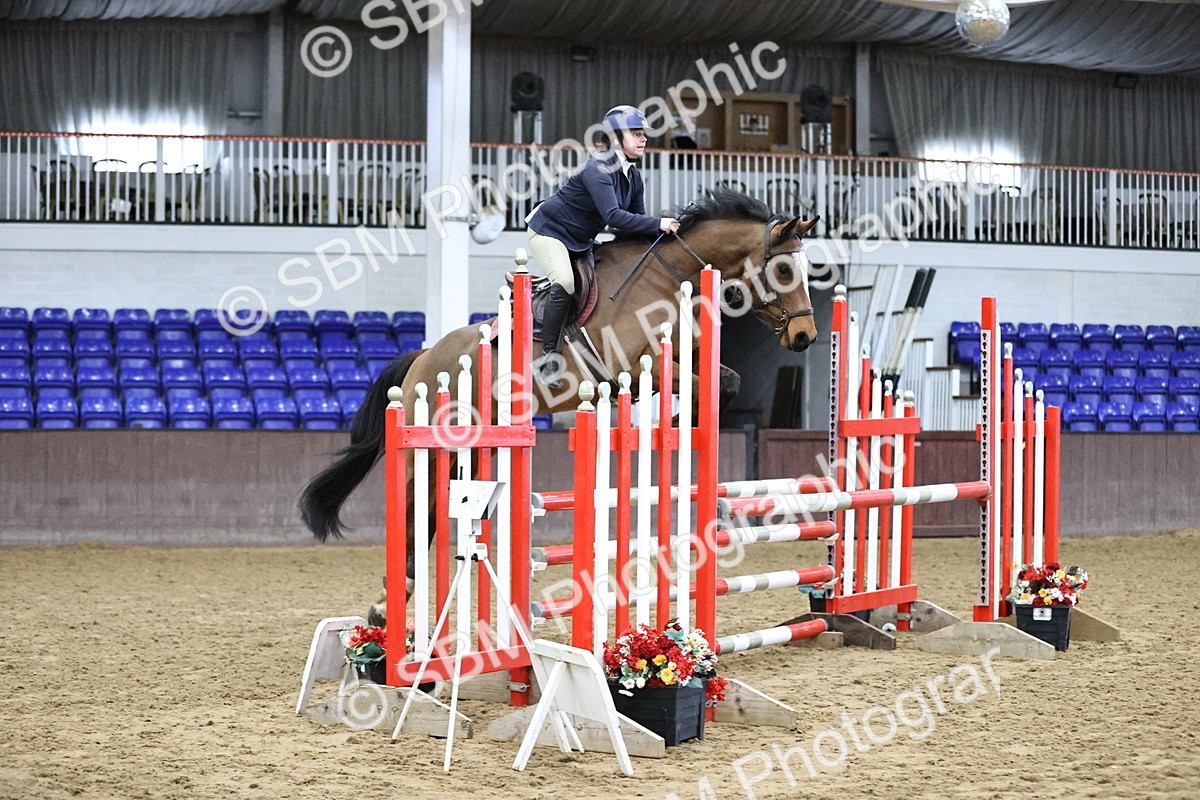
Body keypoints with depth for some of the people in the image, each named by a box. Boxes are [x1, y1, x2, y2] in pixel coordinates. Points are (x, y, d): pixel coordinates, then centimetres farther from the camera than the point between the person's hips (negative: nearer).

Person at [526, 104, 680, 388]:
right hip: (549, 231, -10)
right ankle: (548, 359, -23)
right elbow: (613, 216, -39)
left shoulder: (633, 176, 0)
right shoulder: (598, 169, -28)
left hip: (580, 241, 10)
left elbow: (637, 219, 4)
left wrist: (663, 229, -13)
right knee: (564, 283, -27)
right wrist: (658, 224, -39)